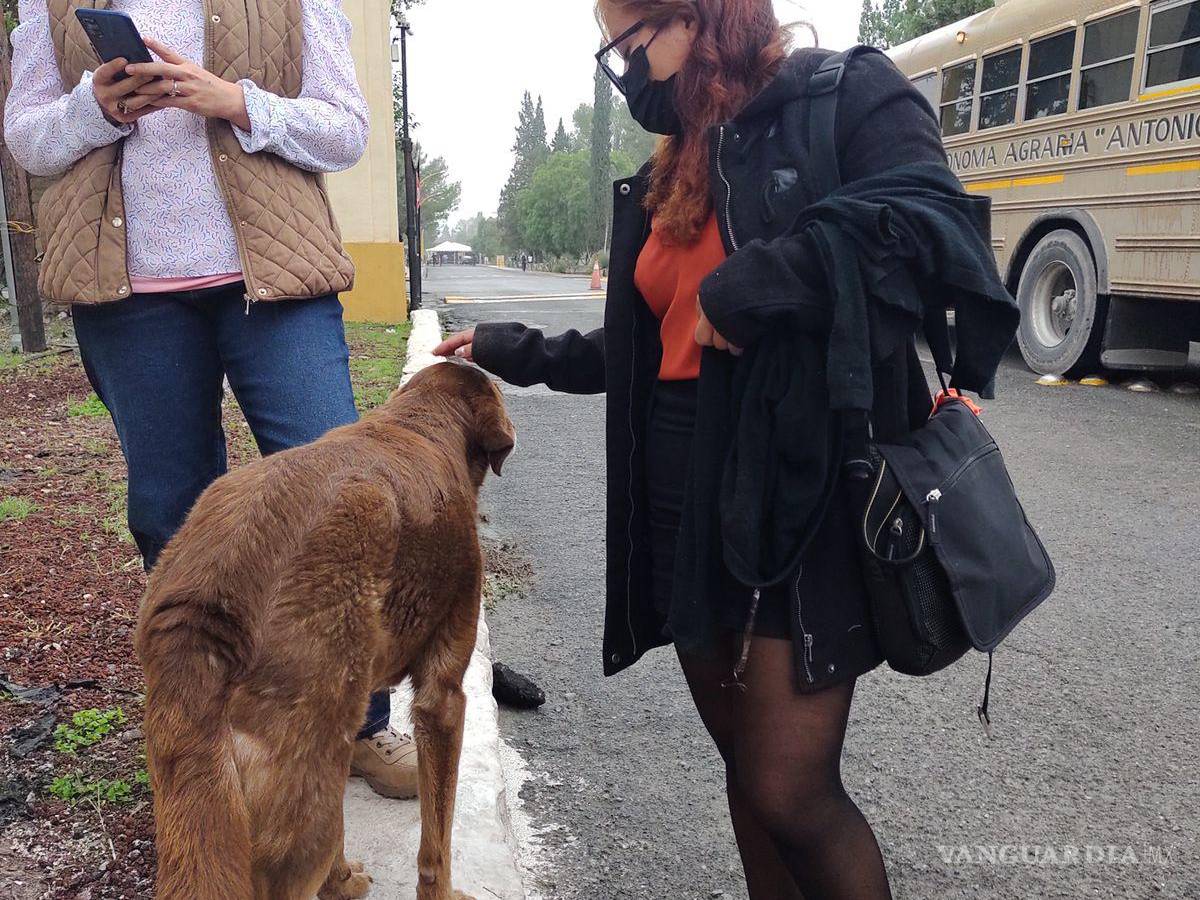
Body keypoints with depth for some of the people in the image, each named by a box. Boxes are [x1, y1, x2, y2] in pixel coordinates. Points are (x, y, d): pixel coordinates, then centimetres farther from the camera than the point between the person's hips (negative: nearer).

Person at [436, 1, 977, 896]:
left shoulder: (847, 97, -4)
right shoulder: (669, 177, 17)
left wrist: (751, 282, -19)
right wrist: (516, 353, 22)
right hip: (684, 503, 7)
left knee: (788, 793, -4)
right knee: (746, 763, 15)